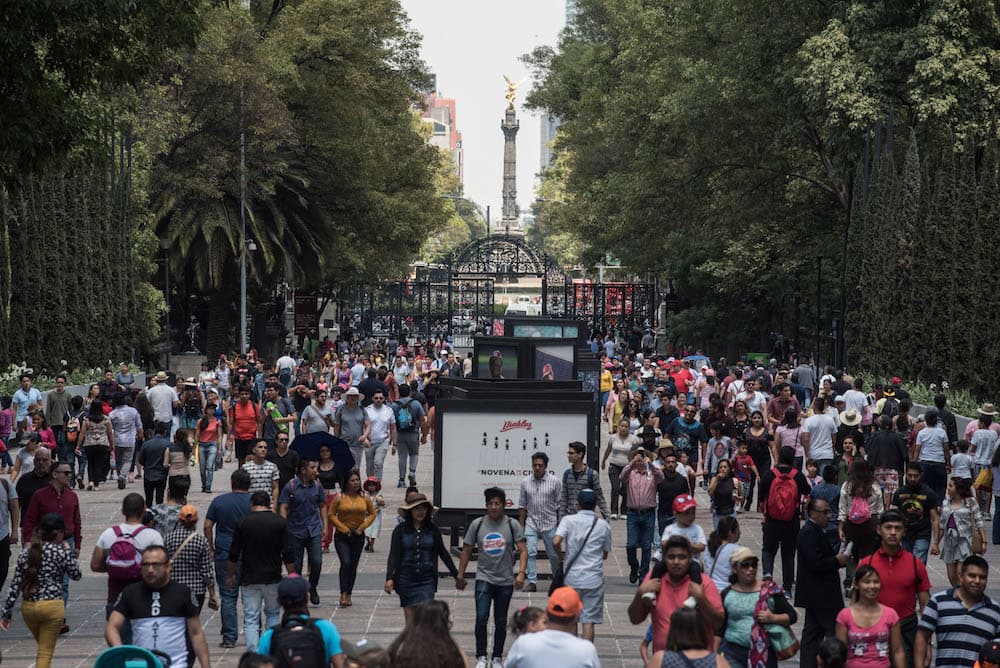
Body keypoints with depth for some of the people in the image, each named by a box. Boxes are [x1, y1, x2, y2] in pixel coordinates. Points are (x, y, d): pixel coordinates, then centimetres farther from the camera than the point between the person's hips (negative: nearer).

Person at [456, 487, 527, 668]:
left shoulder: (512, 525, -3)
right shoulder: (477, 524, 0)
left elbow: (522, 551, -6)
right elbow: (466, 551, 7)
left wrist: (521, 573, -20)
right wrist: (460, 575, 7)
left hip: (506, 581, 0)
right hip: (484, 578, 0)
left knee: (501, 622, 9)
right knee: (481, 618, -14)